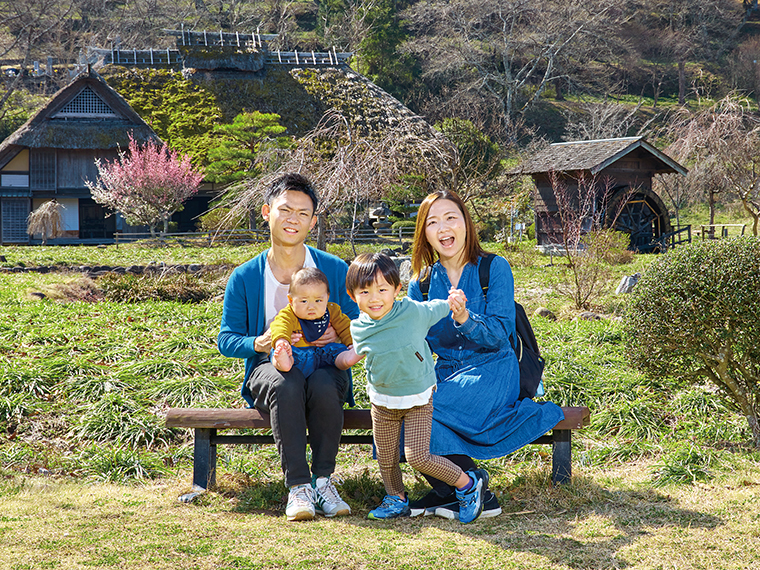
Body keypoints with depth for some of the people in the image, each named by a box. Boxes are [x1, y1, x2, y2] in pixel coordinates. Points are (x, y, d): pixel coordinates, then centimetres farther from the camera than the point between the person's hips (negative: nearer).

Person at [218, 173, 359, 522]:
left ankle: (323, 481, -26)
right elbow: (226, 339, 5)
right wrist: (258, 343, -18)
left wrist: (340, 335, -15)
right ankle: (297, 486, -35)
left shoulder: (335, 270, 6)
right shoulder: (244, 277, 5)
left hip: (324, 365, 0)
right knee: (285, 384, -37)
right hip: (270, 367, 0)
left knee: (322, 385, -37)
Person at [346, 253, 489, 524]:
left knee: (417, 456, -14)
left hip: (417, 399, -4)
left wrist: (456, 305, -10)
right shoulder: (358, 328, -10)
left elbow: (437, 308, 2)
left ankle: (468, 483, 5)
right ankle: (396, 499, 40)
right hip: (382, 401, 4)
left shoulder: (413, 312, -20)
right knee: (386, 458, 15)